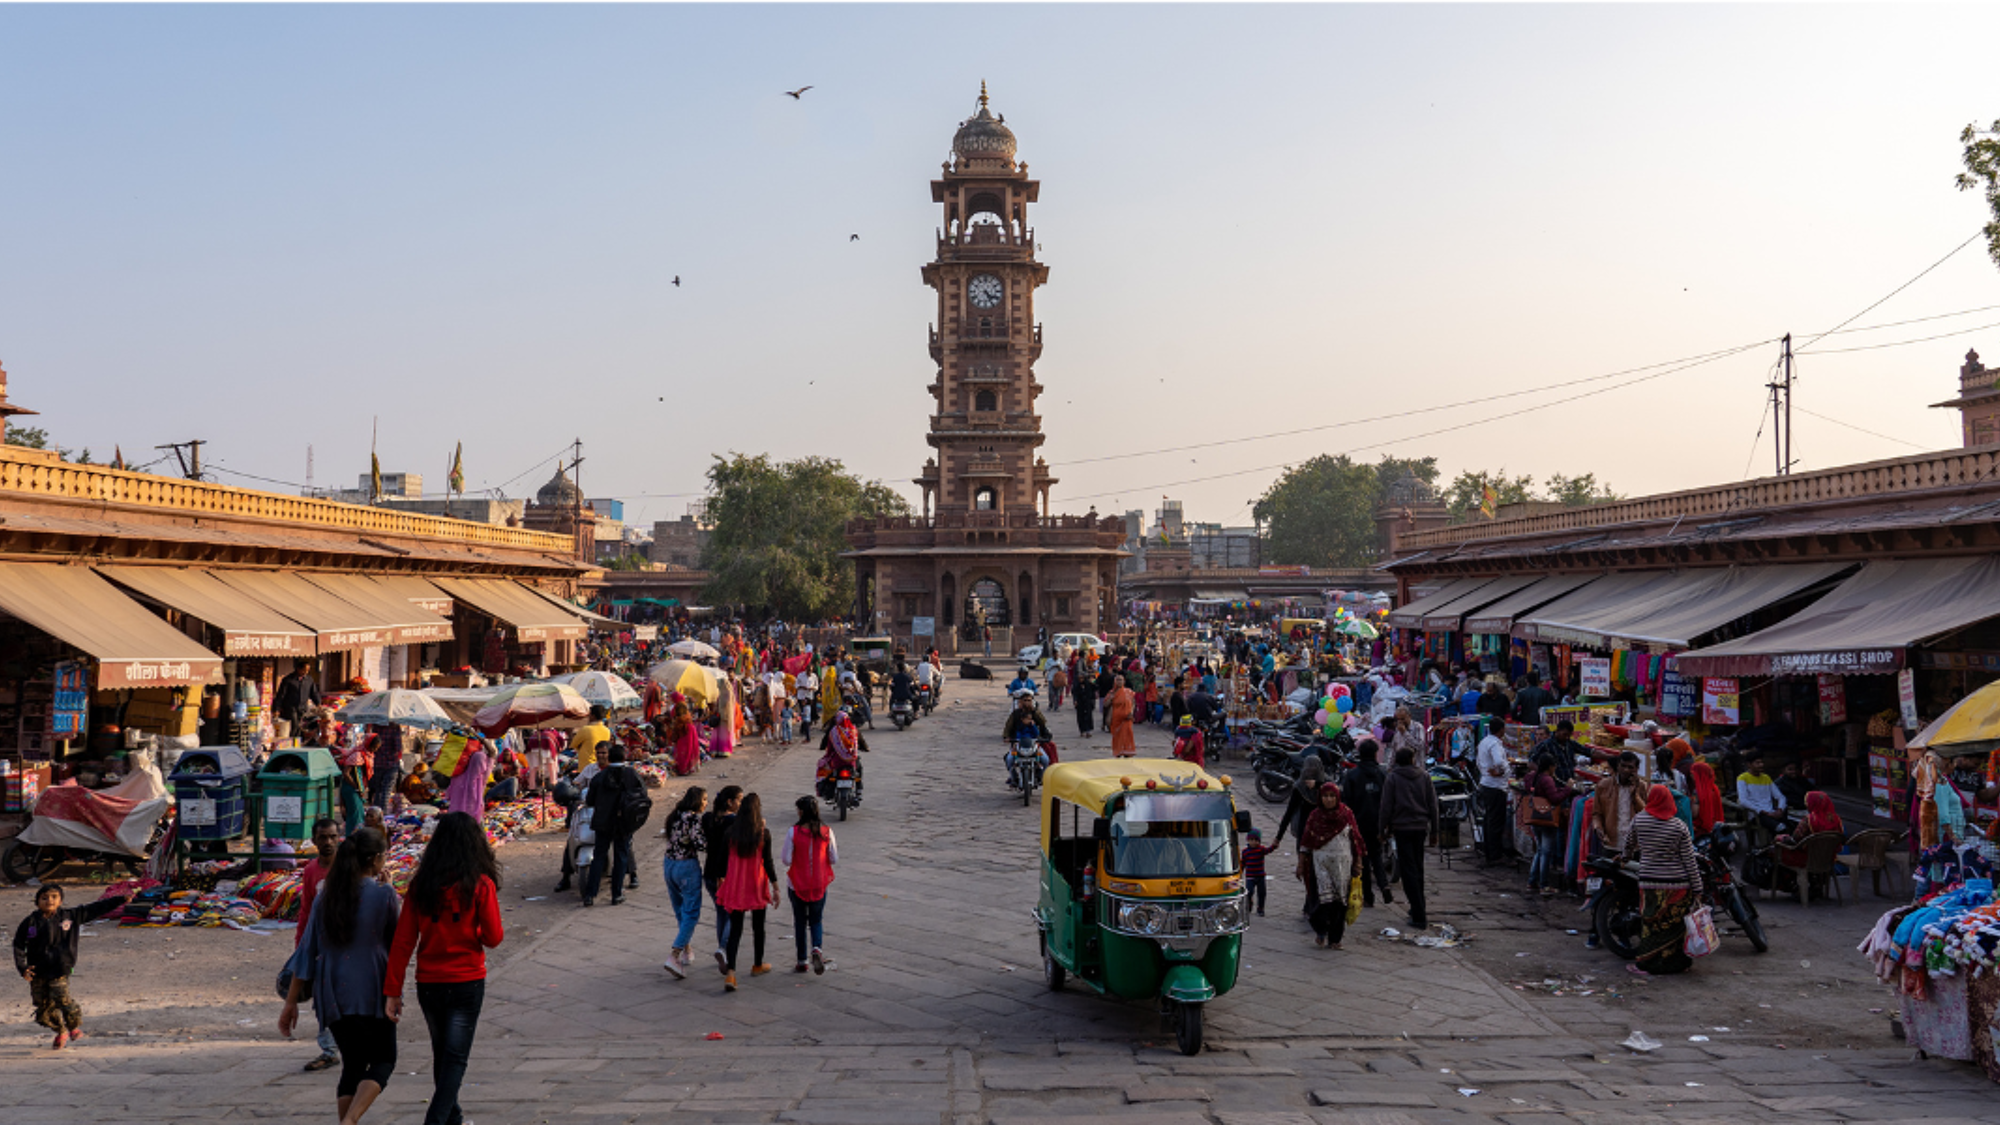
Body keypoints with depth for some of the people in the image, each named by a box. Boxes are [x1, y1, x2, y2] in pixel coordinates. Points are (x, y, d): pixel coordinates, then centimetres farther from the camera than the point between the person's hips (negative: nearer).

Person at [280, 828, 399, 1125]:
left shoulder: (326, 895, 5)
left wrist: (292, 1001, 9)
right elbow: (395, 942, 0)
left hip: (333, 996, 5)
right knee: (383, 1060, 7)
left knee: (353, 1064, 17)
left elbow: (307, 951, 6)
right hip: (372, 993, -5)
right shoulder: (383, 894, -9)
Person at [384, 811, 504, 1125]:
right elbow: (493, 938, -9)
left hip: (428, 984, 4)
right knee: (455, 1059, 3)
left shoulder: (420, 885, -3)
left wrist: (392, 991, 0)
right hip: (466, 984, -4)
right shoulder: (480, 885, -12)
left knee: (442, 1055, 21)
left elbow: (402, 942, -3)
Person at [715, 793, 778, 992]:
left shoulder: (731, 831, -4)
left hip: (735, 885, 1)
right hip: (757, 885, -1)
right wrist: (775, 887, -2)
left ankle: (730, 972, -13)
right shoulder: (763, 833, -10)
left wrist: (721, 878, 14)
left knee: (735, 929, 2)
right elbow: (767, 862, -9)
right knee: (758, 927, 18)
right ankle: (757, 966, 34)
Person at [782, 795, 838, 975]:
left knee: (800, 921, 14)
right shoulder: (826, 832, -7)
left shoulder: (794, 832, -14)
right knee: (816, 920, 14)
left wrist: (781, 853, 7)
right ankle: (817, 949, -12)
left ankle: (802, 961, 18)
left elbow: (786, 860, -13)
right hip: (819, 884, 2)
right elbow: (834, 860, -2)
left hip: (797, 884, -2)